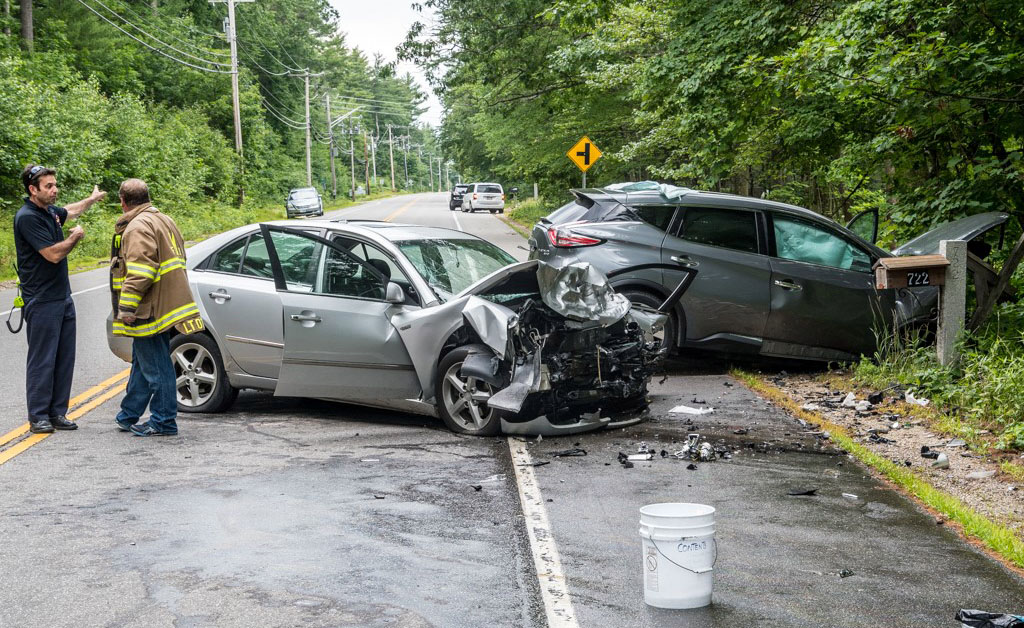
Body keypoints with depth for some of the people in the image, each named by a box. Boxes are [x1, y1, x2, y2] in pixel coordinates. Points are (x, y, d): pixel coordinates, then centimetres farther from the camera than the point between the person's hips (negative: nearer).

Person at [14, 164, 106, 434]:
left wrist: (92, 199, 50)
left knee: (64, 359, 9)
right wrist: (76, 237, -4)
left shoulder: (50, 211, 11)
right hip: (42, 302, -9)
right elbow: (53, 254, -20)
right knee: (42, 360, -4)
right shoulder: (27, 217, -17)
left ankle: (57, 413, 15)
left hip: (63, 298, 9)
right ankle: (38, 417, 2)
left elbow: (69, 211, 37)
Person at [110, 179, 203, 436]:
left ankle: (164, 422, 0)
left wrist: (126, 307, -22)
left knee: (155, 367, -5)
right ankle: (128, 416, 29)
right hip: (165, 306, 11)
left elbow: (139, 272, -24)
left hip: (151, 310, -11)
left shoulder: (138, 227, -14)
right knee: (143, 363, 18)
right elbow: (176, 260, 25)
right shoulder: (164, 220, 19)